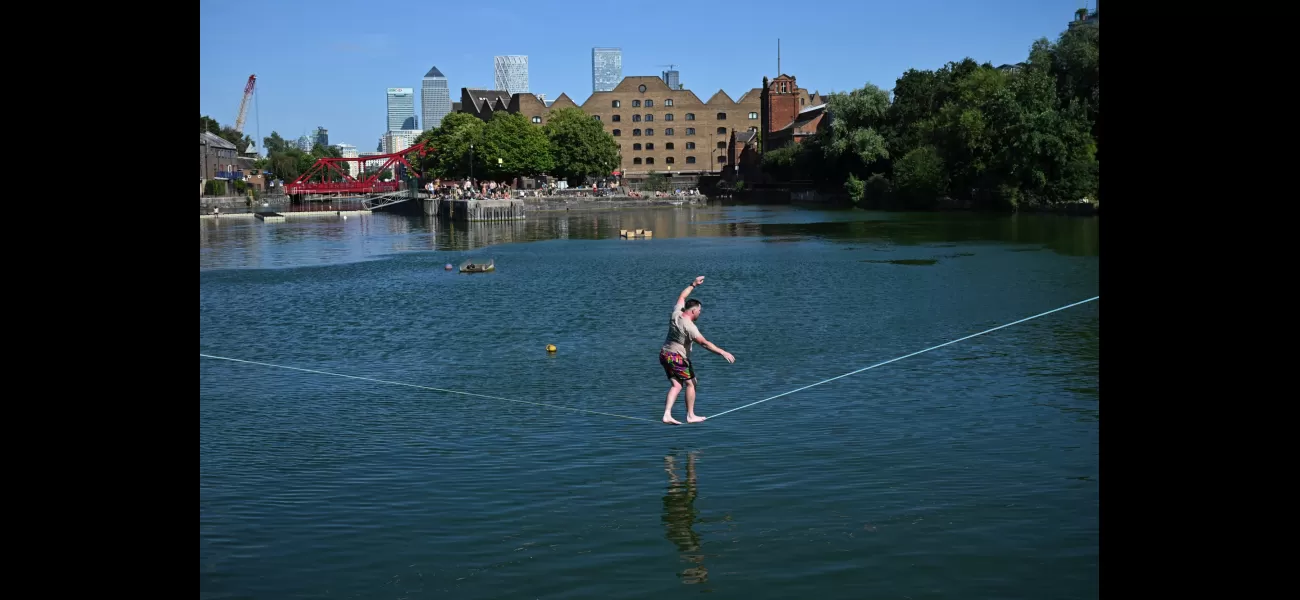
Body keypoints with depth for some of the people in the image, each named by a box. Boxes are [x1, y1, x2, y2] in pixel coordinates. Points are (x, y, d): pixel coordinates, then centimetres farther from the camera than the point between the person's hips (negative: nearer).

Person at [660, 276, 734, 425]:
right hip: (678, 358, -8)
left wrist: (693, 285, 23)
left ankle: (667, 414, -5)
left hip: (665, 355, 8)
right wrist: (723, 352, -28)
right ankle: (690, 416, 13)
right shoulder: (689, 327, -23)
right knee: (690, 383, 8)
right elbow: (705, 343, -28)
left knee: (676, 385, 8)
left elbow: (681, 296, 17)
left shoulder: (676, 314, -3)